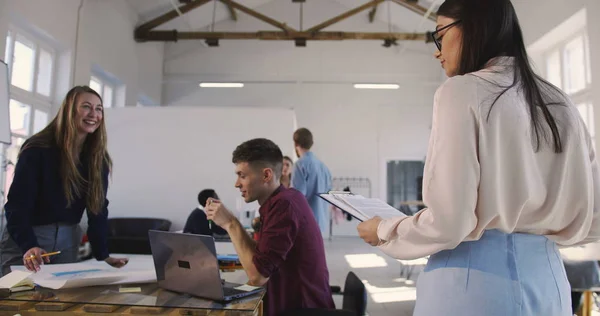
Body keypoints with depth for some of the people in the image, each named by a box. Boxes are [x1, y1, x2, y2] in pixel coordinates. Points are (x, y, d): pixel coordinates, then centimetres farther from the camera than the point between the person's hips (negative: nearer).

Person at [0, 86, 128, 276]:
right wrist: (29, 246, -34)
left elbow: (98, 207, -4)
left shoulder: (98, 158, -4)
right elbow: (18, 203, -20)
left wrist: (102, 255, -10)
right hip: (24, 241, -4)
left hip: (68, 241, 4)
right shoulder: (38, 149, -18)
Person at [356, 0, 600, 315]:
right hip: (546, 277, 7)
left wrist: (384, 231, -1)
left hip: (476, 278, -6)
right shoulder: (559, 104, 7)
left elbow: (447, 222, -18)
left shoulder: (461, 91, -12)